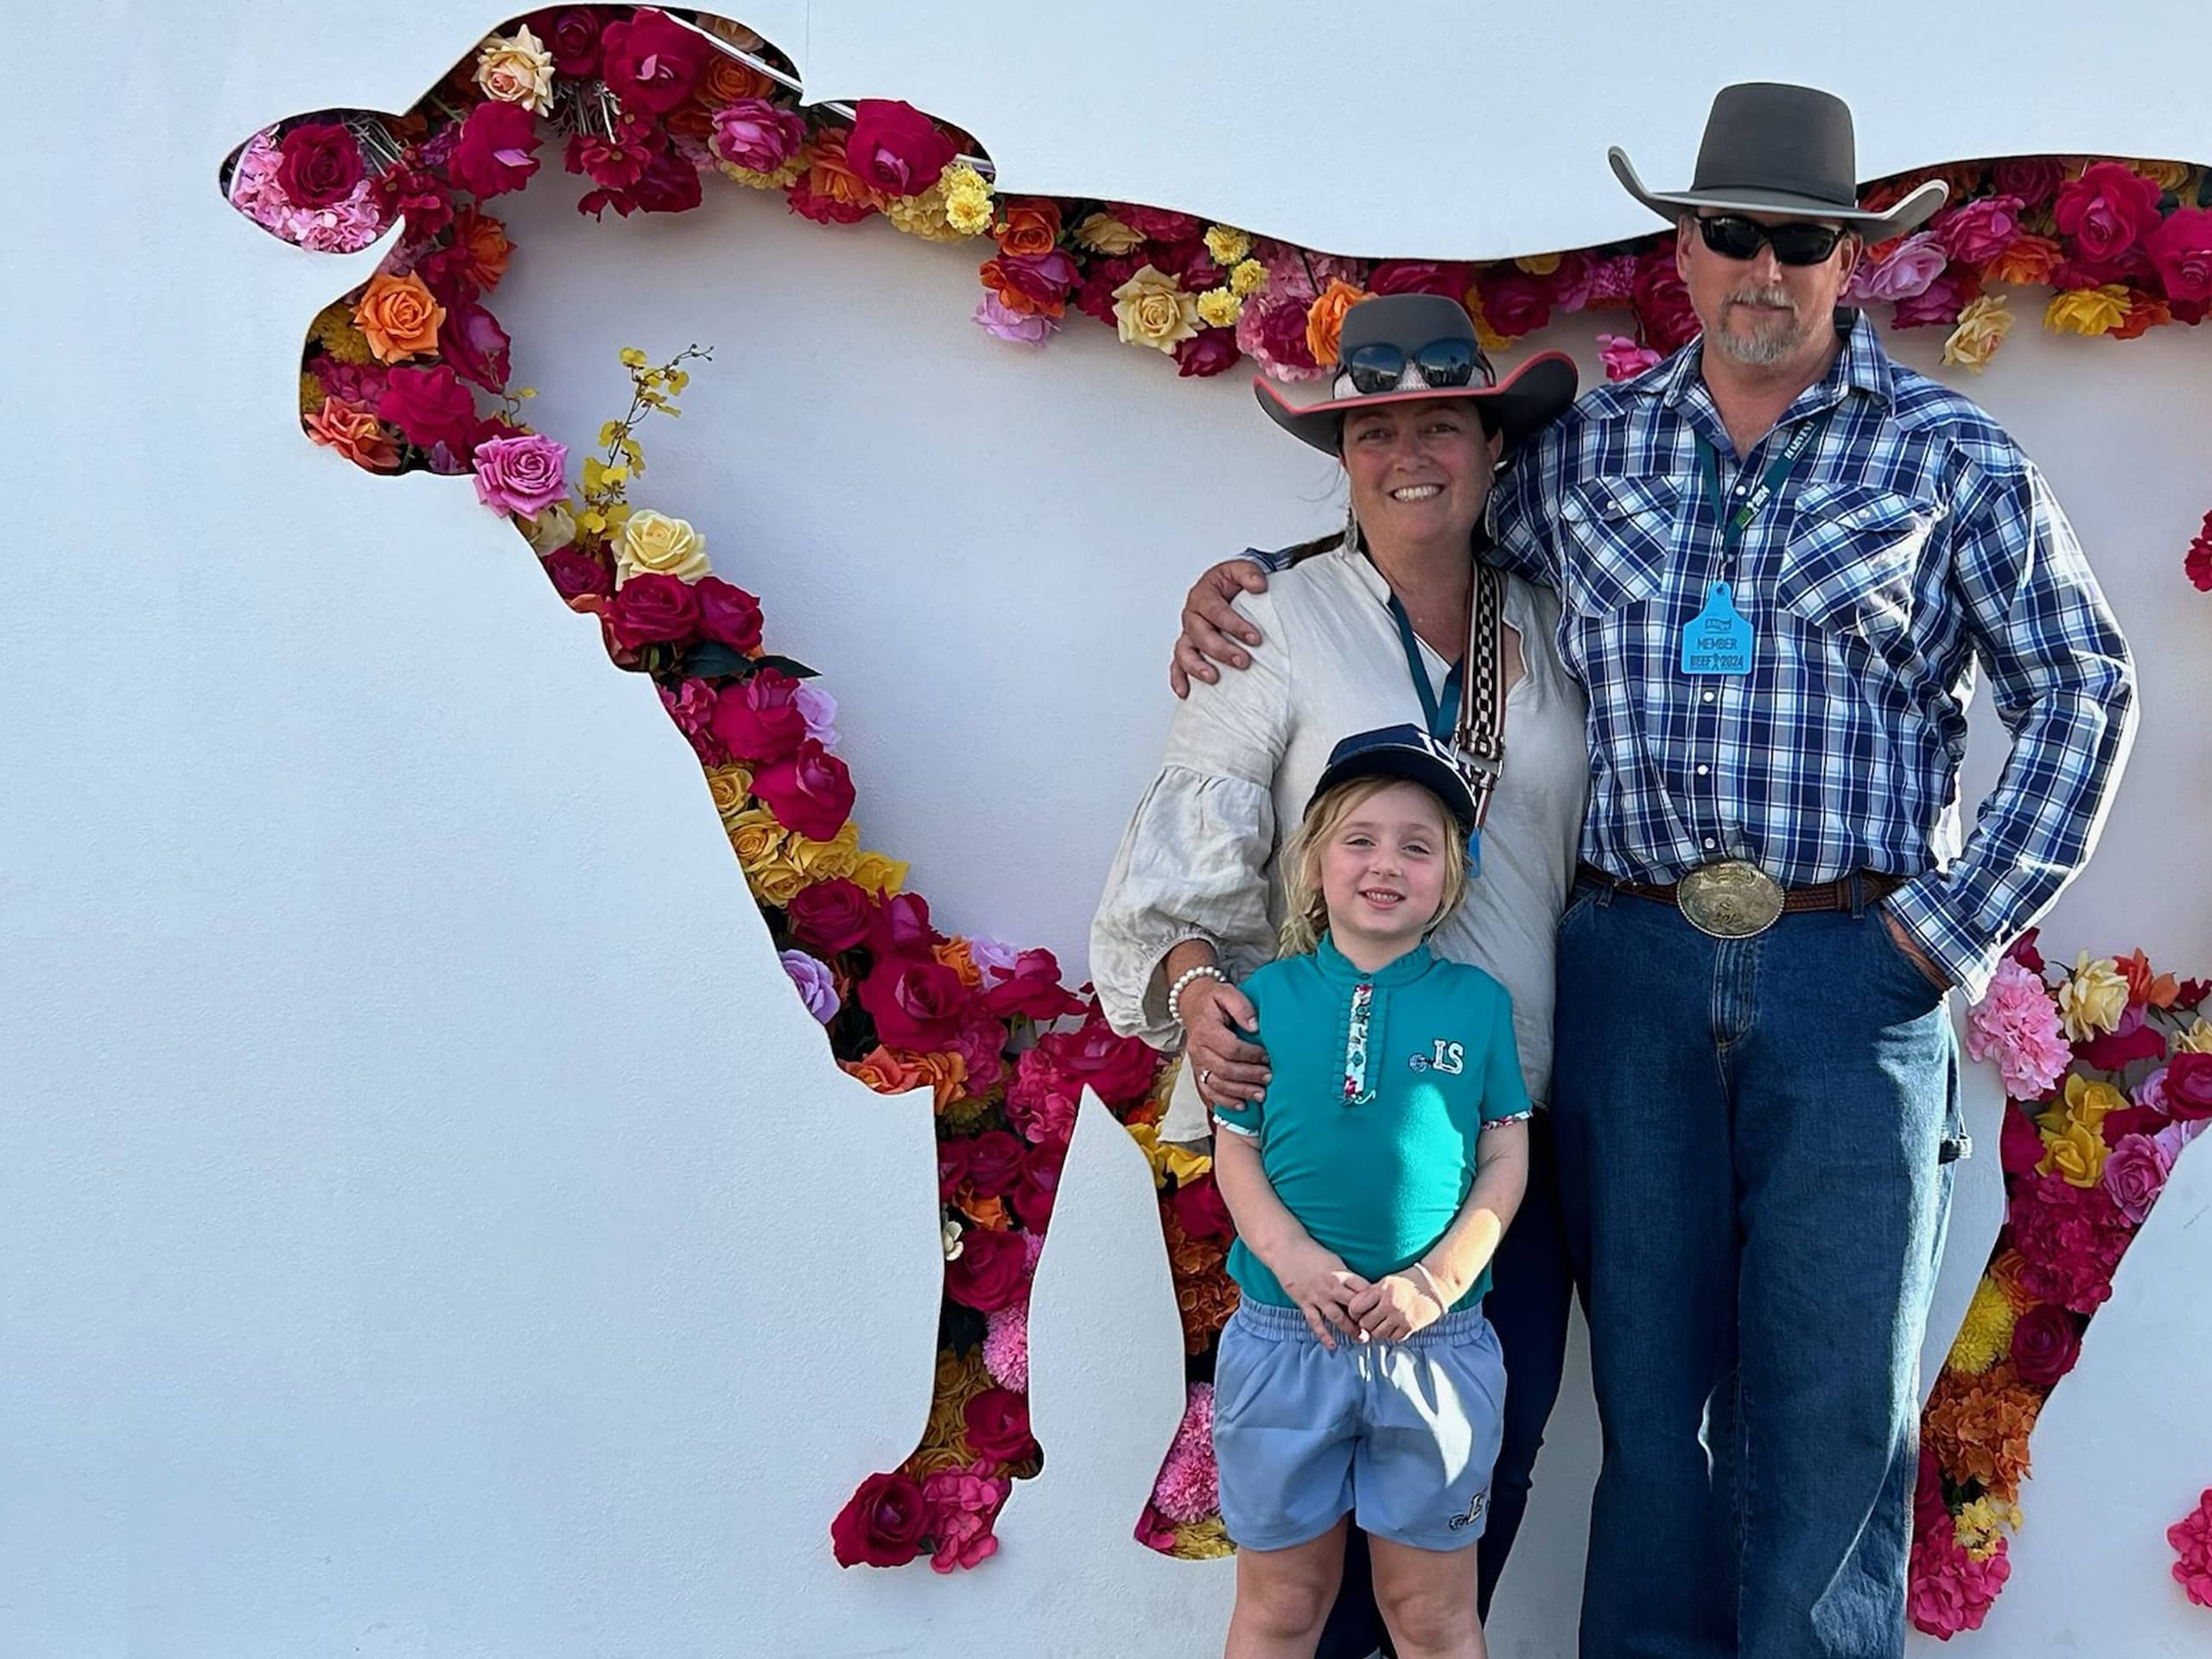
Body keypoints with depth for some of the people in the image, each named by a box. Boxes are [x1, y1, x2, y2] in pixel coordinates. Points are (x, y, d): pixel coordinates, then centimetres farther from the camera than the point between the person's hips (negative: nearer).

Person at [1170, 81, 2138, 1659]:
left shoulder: (1948, 449, 4)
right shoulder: (1591, 448, 11)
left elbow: (2082, 691, 5)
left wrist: (1956, 926, -3)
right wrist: (1250, 570, 7)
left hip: (1856, 973, -2)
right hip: (1633, 966, 2)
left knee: (1832, 1394, 2)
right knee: (1651, 1372, 9)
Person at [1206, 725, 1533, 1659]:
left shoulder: (1477, 1002, 2)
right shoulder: (1271, 995, 1)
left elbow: (1505, 1160, 1)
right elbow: (1236, 1152, 2)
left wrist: (1438, 1277, -13)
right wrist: (1291, 1255, -15)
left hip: (1435, 1342, 0)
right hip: (1284, 1335, 0)